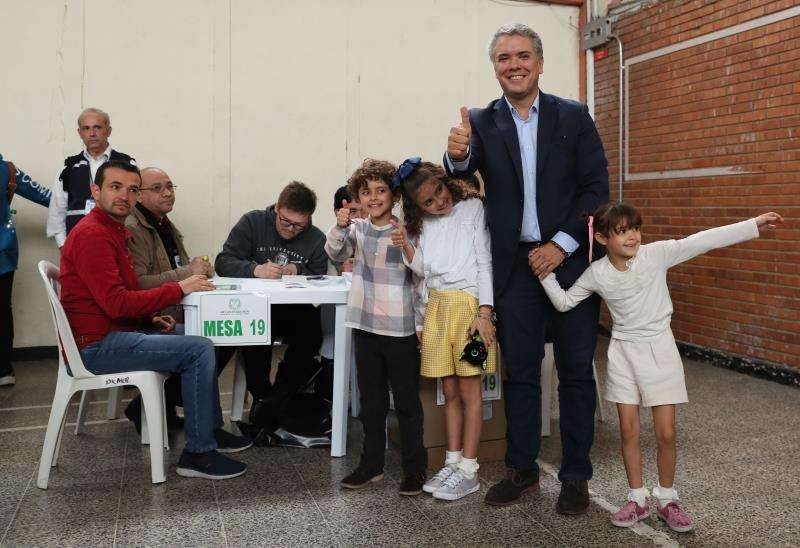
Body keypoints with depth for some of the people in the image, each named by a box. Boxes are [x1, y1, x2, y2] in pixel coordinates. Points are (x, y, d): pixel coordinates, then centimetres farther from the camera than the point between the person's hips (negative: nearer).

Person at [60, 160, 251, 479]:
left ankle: (211, 429, 20)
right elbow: (115, 302, -24)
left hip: (115, 332, 11)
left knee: (200, 334, 16)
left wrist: (151, 317, 3)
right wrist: (179, 289, -19)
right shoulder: (92, 235, -16)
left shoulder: (113, 231, 17)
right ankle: (198, 453, -11)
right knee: (200, 350, -18)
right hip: (96, 346, -11)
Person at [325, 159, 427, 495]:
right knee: (371, 400, 14)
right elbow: (336, 253, -4)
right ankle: (371, 464, 26)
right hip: (365, 325, 4)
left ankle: (414, 468, 17)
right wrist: (340, 227, -19)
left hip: (400, 329, -4)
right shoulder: (358, 230, 8)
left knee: (407, 401, 5)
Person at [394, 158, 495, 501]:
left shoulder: (472, 208, 0)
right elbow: (423, 270, 11)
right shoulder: (422, 224, 13)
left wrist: (484, 312, -12)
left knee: (469, 389, -1)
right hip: (437, 305, 5)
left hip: (468, 302, -4)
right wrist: (406, 247, -8)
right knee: (450, 391, 9)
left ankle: (468, 470, 5)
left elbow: (485, 262, -5)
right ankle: (452, 462, 18)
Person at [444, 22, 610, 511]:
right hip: (515, 267, 1)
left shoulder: (574, 117, 1)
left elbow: (597, 188, -3)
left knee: (576, 371, 7)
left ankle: (576, 475, 20)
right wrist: (457, 156, -37)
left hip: (570, 260, -1)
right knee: (520, 372, 10)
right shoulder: (482, 122, 3)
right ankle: (522, 470, 24)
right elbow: (462, 175, -14)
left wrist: (562, 245, -13)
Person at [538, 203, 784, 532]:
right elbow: (564, 302, 4)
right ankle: (637, 500, 22)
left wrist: (755, 224, -20)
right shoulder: (597, 273, -6)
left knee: (666, 433, 2)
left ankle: (666, 499, 22)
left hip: (659, 348, -1)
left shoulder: (656, 254, -11)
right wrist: (546, 276, -9)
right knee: (628, 431, 6)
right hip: (623, 353, 1)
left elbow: (703, 241, -16)